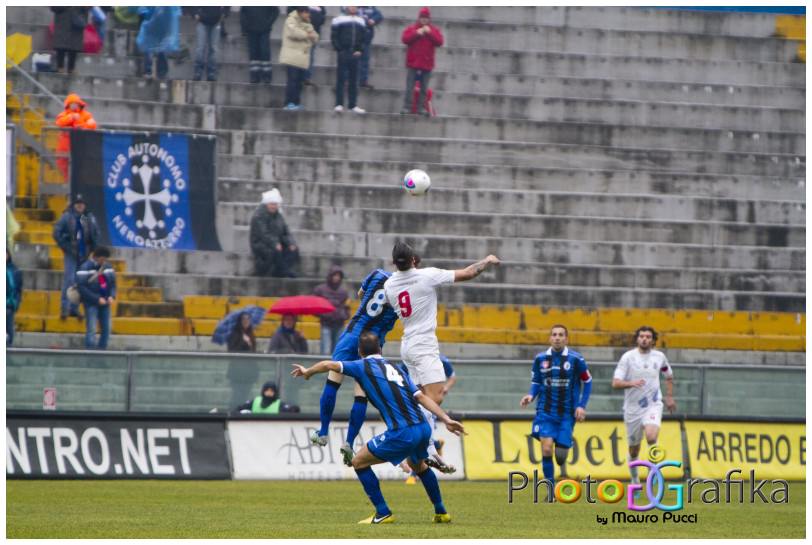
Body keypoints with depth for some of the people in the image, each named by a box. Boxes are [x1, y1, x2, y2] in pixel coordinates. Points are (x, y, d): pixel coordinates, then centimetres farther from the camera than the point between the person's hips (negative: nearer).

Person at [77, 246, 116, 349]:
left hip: (104, 303, 6)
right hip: (91, 303, -6)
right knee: (91, 329, -12)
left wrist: (111, 296, -4)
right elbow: (82, 288, -14)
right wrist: (97, 299, -18)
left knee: (106, 329, 5)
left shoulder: (107, 267, 7)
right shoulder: (85, 268, -11)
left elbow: (112, 283, 16)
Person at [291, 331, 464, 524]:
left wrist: (307, 372, 30)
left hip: (402, 433, -7)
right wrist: (446, 419, 7)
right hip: (423, 428, 7)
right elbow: (421, 396, 12)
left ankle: (383, 513, 6)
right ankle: (441, 513, 41)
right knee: (418, 464, 36)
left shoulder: (363, 366, 7)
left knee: (359, 462, 10)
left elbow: (328, 365, 10)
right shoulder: (396, 368, 21)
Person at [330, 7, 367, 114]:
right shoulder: (339, 20, 3)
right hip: (343, 53, -4)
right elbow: (334, 36, -1)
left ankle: (352, 105, 7)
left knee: (354, 80, 4)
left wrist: (360, 50, 3)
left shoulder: (361, 21, 16)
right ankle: (339, 104, -2)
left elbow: (363, 37, 16)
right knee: (341, 79, -4)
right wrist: (339, 49, -10)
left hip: (355, 54, 4)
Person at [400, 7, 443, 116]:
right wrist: (417, 33, -18)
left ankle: (421, 107, 7)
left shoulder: (434, 30, 7)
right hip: (413, 63, -1)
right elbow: (404, 39, -10)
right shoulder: (411, 28, 4)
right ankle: (407, 107, -1)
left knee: (424, 88, 4)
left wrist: (430, 33, -16)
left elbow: (439, 42, -7)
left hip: (426, 65, 1)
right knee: (410, 87, -3)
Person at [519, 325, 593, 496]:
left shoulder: (576, 359, -4)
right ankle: (551, 491, -4)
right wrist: (531, 395, -10)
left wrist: (582, 406, -2)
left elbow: (587, 382, 6)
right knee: (546, 448, -16)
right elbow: (536, 382, 11)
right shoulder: (540, 358, 1)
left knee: (561, 456, -5)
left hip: (567, 413, -1)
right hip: (545, 411, 1)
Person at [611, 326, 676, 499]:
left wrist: (670, 396, 18)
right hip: (632, 408, 0)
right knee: (634, 449, 7)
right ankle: (635, 481, 27)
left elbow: (669, 376, 24)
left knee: (651, 437, -28)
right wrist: (631, 383, -30)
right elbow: (615, 383, -12)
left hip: (653, 405, 0)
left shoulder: (659, 357, 3)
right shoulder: (628, 357, -5)